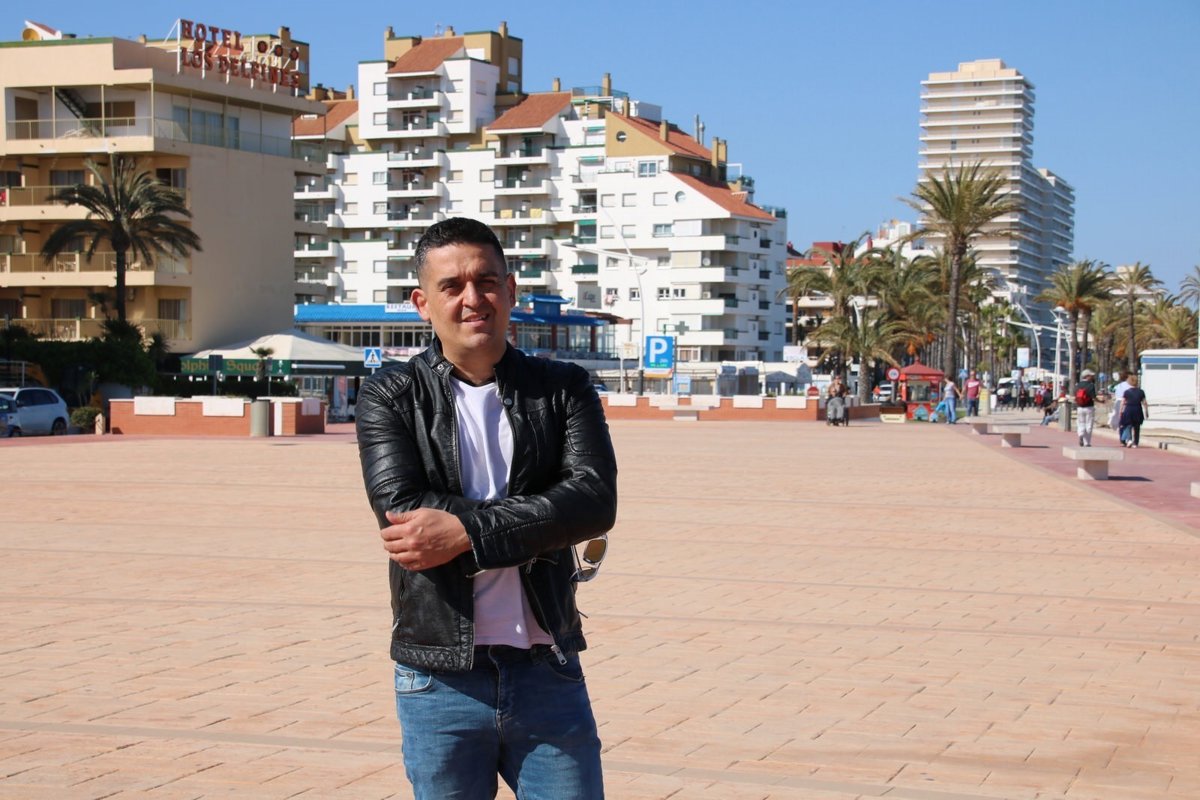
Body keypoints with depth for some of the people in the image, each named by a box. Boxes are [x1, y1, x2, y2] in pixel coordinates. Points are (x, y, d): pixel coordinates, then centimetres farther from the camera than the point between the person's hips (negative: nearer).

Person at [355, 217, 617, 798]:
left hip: (548, 674, 1)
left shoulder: (564, 388, 4)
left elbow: (596, 501, -11)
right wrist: (540, 524, -14)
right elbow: (402, 511, -14)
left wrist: (465, 532, -19)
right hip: (440, 680, -1)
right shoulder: (389, 397, 1)